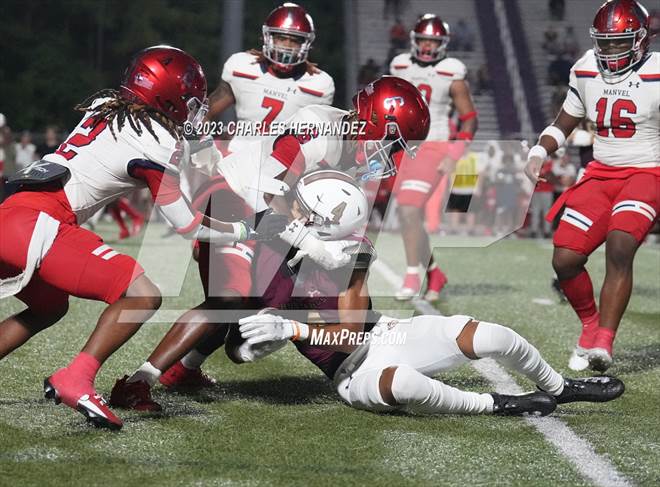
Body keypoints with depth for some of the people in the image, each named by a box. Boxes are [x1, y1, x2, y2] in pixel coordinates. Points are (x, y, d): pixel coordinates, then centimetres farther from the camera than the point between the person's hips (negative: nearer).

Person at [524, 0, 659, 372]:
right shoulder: (586, 71, 6)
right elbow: (564, 124, 17)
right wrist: (539, 153, 0)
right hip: (601, 173, 5)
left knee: (619, 247, -29)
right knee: (565, 260, -6)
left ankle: (603, 343, -29)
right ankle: (591, 326, 20)